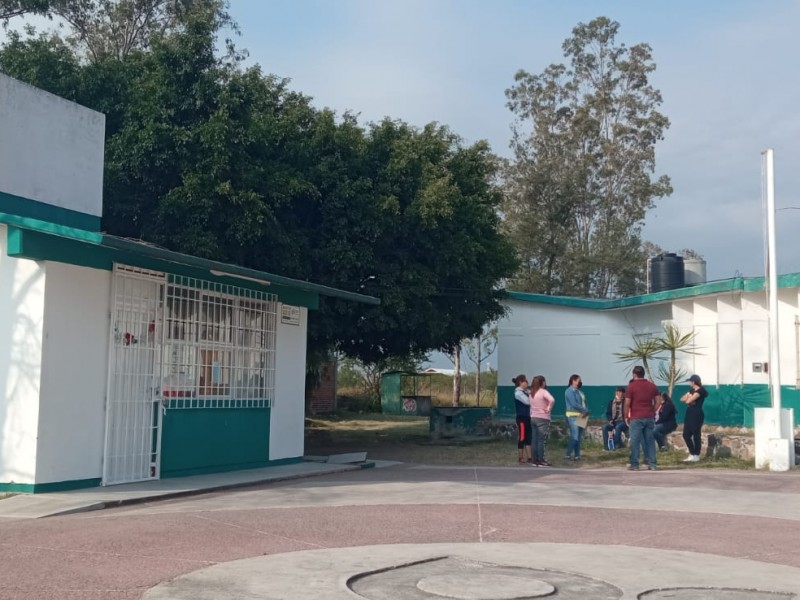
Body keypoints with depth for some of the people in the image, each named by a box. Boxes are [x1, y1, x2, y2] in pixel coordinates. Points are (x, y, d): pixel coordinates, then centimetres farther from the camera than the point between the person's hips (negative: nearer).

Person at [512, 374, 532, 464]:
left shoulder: (525, 392, 13)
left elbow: (529, 401, 9)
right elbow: (527, 402, -18)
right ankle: (521, 457, 8)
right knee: (522, 437, -1)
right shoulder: (518, 392, -12)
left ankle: (529, 457, 13)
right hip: (522, 418, -8)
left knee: (528, 437, 9)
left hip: (528, 417, 8)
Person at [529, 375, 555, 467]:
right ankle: (541, 461, -3)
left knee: (534, 440, 8)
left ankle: (534, 460, 12)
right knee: (541, 441, -4)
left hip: (533, 418, 7)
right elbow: (552, 400, -27)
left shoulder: (532, 393, 11)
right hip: (542, 419, -7)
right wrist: (549, 408, -16)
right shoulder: (543, 392, -12)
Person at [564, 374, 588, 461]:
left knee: (579, 437, 6)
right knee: (574, 436, -14)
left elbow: (583, 403, 12)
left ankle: (577, 455, 10)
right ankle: (568, 455, -7)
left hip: (581, 416, 8)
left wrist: (585, 412, -7)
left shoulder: (579, 391, 18)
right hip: (573, 416, -8)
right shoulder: (570, 391, -9)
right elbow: (574, 404, -18)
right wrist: (585, 411, -13)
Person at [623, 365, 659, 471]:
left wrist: (626, 417, 2)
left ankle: (634, 464, -1)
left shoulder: (631, 386, -6)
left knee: (635, 441, -1)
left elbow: (627, 404, -7)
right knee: (650, 440, 8)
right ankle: (652, 464, 8)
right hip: (650, 417, 4)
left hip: (636, 418, -4)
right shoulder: (652, 386, 8)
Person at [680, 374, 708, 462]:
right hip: (689, 414, 9)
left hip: (697, 415, -9)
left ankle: (696, 456, 4)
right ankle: (692, 454, 16)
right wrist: (688, 398, -7)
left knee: (696, 435, -3)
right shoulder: (692, 390, 16)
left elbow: (688, 401, -17)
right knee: (686, 435, 7)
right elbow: (682, 399, 12)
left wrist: (688, 398, 4)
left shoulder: (700, 390, -12)